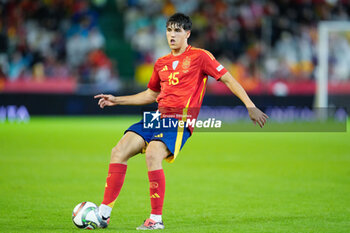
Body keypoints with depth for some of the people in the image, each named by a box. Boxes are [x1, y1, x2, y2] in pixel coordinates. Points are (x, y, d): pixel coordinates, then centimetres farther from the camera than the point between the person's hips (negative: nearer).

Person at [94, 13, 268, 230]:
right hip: (158, 117, 7)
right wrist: (116, 100, 29)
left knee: (153, 155, -32)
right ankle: (104, 213, -9)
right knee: (119, 151, -11)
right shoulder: (161, 63, 20)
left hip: (180, 122, -6)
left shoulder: (200, 56, 2)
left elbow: (228, 79, 1)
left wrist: (251, 107, -7)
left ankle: (156, 219, -25)